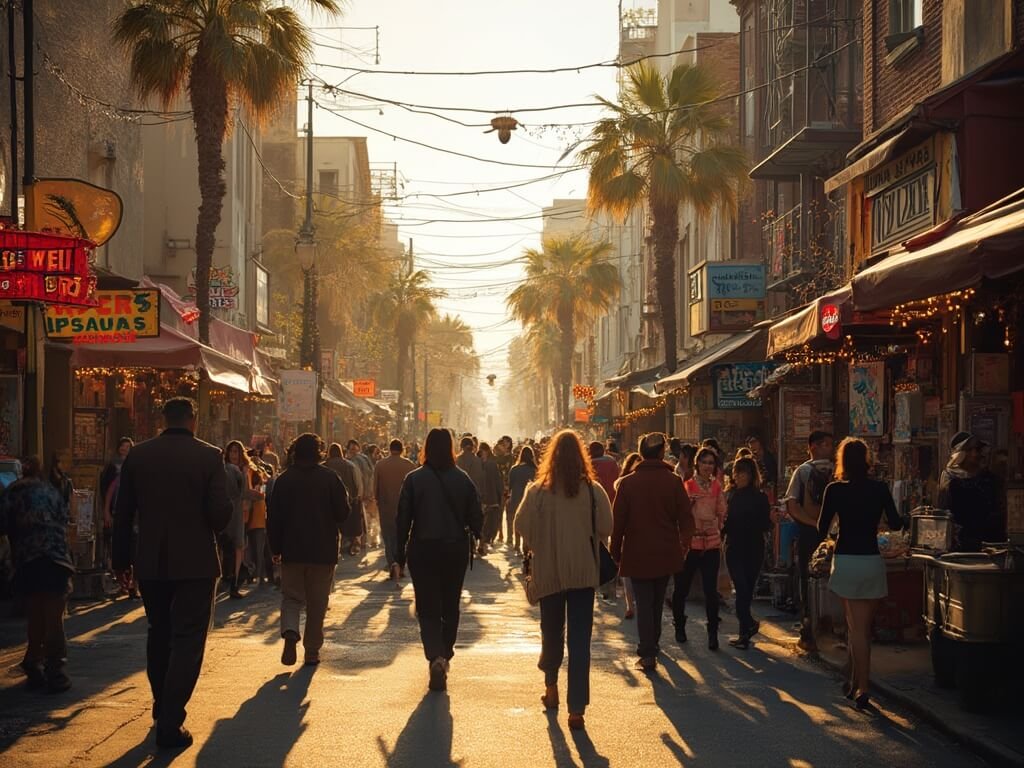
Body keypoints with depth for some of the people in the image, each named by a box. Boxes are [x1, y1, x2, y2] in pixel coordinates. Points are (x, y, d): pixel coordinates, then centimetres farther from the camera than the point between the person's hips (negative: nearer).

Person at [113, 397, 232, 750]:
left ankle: (162, 708, 34)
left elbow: (122, 513, 3)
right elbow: (221, 512, -14)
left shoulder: (138, 455, 0)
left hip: (151, 562, 4)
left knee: (159, 634, 21)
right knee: (188, 641, 1)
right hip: (196, 562, -4)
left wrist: (121, 559, 12)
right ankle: (171, 723, -7)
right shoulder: (209, 456, -9)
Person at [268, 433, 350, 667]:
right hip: (324, 551, 0)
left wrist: (276, 549, 7)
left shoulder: (284, 479, -2)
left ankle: (290, 632, -18)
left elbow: (275, 517, -1)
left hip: (292, 550, 1)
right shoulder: (330, 478, -5)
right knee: (317, 603, 9)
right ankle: (312, 650, 10)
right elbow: (343, 513, -5)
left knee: (291, 597, 9)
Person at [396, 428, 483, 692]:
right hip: (456, 550, 2)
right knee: (450, 606, 18)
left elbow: (403, 519, -7)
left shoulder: (414, 479, -8)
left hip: (423, 550, -2)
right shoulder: (463, 479, -3)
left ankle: (436, 657, -22)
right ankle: (445, 655, 28)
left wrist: (400, 554, 1)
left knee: (428, 609, -1)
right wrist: (473, 536, 21)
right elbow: (476, 517, -1)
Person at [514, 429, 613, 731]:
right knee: (580, 639, 0)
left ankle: (551, 687, 35)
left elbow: (522, 526, -6)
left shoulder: (537, 491, -7)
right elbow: (605, 529, -7)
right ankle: (577, 709, -4)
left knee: (551, 632, 20)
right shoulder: (593, 490, -8)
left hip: (548, 571, 1)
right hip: (583, 571, -1)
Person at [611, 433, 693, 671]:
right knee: (657, 600, 20)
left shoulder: (628, 483, -7)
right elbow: (686, 520, -5)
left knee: (643, 603, 0)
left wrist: (616, 552, 4)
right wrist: (680, 541, 14)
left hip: (637, 554, -2)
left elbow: (618, 521, -6)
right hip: (666, 553, 2)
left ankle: (648, 654, -9)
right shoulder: (673, 482, -7)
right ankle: (653, 643, 36)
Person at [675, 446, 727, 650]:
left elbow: (722, 514, 14)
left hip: (711, 543, 1)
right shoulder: (687, 485, -1)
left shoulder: (717, 487, 7)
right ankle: (679, 627, 28)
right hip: (689, 542, -1)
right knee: (682, 588, 8)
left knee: (711, 591, -3)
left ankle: (713, 633, 4)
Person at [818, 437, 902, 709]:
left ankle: (860, 687, -2)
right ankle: (857, 681, 20)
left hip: (845, 561, -1)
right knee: (864, 627, 13)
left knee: (856, 627, 5)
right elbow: (895, 524, 1)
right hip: (872, 561, 1)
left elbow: (822, 529, -2)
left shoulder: (835, 490, -6)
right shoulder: (880, 489, -3)